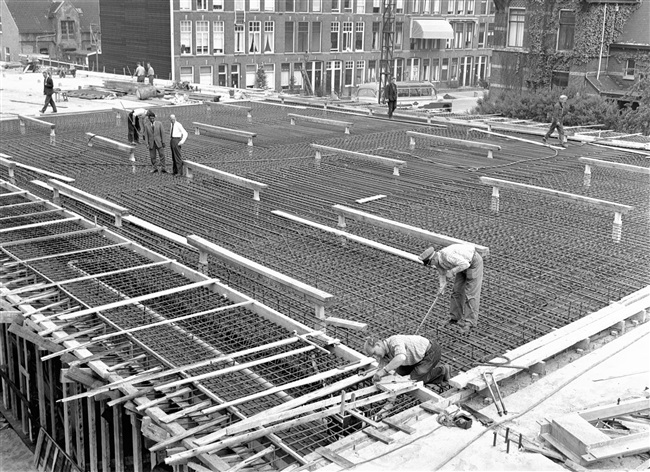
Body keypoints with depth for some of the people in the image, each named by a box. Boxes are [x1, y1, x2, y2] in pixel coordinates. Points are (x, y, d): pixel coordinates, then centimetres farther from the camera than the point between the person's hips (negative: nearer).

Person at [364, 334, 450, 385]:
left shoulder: (394, 341, -33)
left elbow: (401, 358, -52)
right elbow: (381, 368, -9)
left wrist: (384, 370, -50)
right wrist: (376, 377, -31)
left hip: (432, 351, -9)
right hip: (421, 354, 9)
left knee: (414, 379, -11)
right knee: (400, 372, 12)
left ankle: (442, 371, 4)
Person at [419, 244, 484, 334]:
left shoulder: (447, 255, -35)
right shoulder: (437, 261, -6)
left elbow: (465, 264, -35)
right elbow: (442, 275, 1)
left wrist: (452, 272, -27)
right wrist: (441, 287, -16)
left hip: (474, 262, -9)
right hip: (463, 263, 9)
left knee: (470, 293, -8)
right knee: (457, 290, 10)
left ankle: (468, 322, -4)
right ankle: (456, 317, 20)